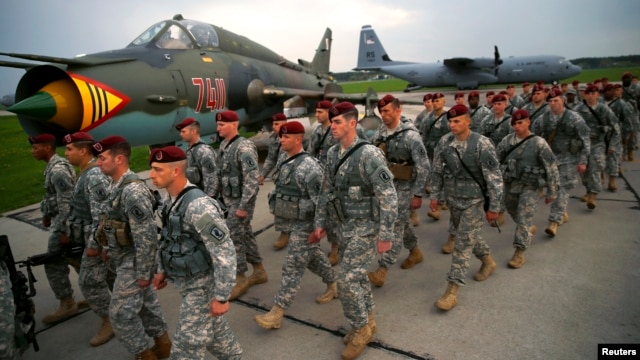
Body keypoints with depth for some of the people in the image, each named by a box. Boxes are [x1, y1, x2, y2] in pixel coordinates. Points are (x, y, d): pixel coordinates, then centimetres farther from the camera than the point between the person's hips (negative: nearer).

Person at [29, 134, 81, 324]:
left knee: (54, 264, -1)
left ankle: (67, 304, 10)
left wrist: (63, 230, -24)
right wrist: (46, 215, 27)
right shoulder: (55, 165, 12)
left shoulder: (58, 169, -20)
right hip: (59, 219, 10)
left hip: (64, 223, -10)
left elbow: (66, 202, -25)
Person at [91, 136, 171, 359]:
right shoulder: (116, 186, 5)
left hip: (133, 261, -10)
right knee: (145, 303, 20)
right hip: (124, 257, 10)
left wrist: (143, 272, -23)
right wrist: (95, 244, 26)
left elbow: (147, 237, -27)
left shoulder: (133, 191, -26)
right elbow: (109, 221, 20)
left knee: (120, 312, -1)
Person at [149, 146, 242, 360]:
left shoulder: (198, 205, -29)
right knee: (214, 329, 24)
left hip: (201, 285, -8)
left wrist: (221, 297, -24)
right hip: (186, 281, 8)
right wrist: (163, 270, 18)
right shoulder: (170, 202, 1)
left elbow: (225, 253, -28)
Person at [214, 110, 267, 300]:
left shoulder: (244, 148, -19)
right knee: (245, 235, 15)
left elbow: (252, 179, -24)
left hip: (241, 201, -9)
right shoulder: (223, 145, 9)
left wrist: (243, 206, -25)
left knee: (233, 238, -6)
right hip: (229, 200, 9)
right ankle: (259, 271, 29)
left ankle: (240, 280, 9)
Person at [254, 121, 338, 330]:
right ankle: (333, 284, 44)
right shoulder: (282, 160, 5)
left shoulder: (309, 166, -22)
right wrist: (277, 213, 22)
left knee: (292, 268, -2)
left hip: (304, 224, -9)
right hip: (287, 221, 9)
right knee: (313, 256, 23)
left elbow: (320, 200, -21)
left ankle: (276, 314, 4)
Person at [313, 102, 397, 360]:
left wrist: (386, 235, -21)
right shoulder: (332, 154, 3)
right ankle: (367, 322, 38)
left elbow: (388, 197, -22)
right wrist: (320, 222, 12)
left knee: (347, 279, -6)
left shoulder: (368, 154, -21)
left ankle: (361, 327, 18)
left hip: (366, 226, -7)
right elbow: (327, 191, 13)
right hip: (346, 225, 7)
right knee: (356, 275, 18)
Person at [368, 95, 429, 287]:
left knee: (395, 225, -5)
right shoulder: (380, 133, 2)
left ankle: (383, 269, -4)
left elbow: (423, 166, -15)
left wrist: (418, 194, -16)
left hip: (404, 186, -7)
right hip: (385, 184, 7)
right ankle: (415, 252, 41)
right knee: (401, 221, 19)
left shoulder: (410, 135, -16)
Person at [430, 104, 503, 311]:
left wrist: (494, 207, -12)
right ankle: (488, 261, 49)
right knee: (468, 237, 21)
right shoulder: (444, 142, -5)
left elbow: (494, 178, -14)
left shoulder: (482, 144, -18)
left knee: (463, 243, -6)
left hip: (474, 200, -5)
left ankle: (452, 289, 0)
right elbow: (437, 171, 7)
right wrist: (435, 195, 7)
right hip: (453, 199, 5)